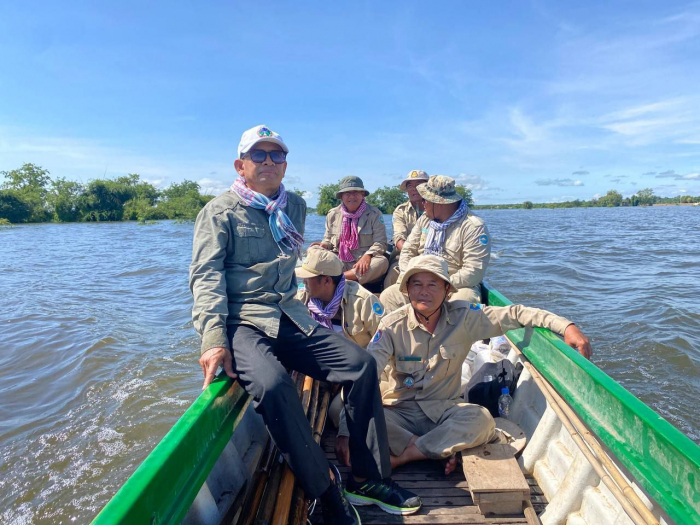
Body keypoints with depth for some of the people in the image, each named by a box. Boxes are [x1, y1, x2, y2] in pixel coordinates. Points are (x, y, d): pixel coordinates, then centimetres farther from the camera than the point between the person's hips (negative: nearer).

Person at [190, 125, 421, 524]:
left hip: (289, 318, 5)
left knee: (361, 363, -11)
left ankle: (369, 477, 4)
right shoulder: (220, 211, 0)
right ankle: (324, 485, -11)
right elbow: (206, 276, -9)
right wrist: (213, 338, -21)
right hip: (241, 322, -5)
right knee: (272, 384, -34)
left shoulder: (295, 207, 16)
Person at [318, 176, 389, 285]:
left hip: (364, 264, -1)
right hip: (339, 264, 2)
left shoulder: (374, 214, 1)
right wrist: (324, 245, -6)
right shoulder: (332, 214, 10)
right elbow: (328, 239, 19)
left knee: (382, 262, -35)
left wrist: (367, 256, -27)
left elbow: (380, 243, -6)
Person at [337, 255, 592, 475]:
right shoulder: (393, 325, -11)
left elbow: (516, 314, -3)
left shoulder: (464, 318, -5)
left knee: (482, 419, -30)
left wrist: (566, 326, -17)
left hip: (446, 411, 2)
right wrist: (346, 432, -26)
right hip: (400, 412, -1)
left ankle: (402, 456, -21)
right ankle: (443, 451, -17)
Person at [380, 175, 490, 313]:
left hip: (458, 286, -5)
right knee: (387, 297, -12)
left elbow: (474, 272, -18)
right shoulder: (424, 219, 11)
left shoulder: (473, 227, -11)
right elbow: (408, 250, 12)